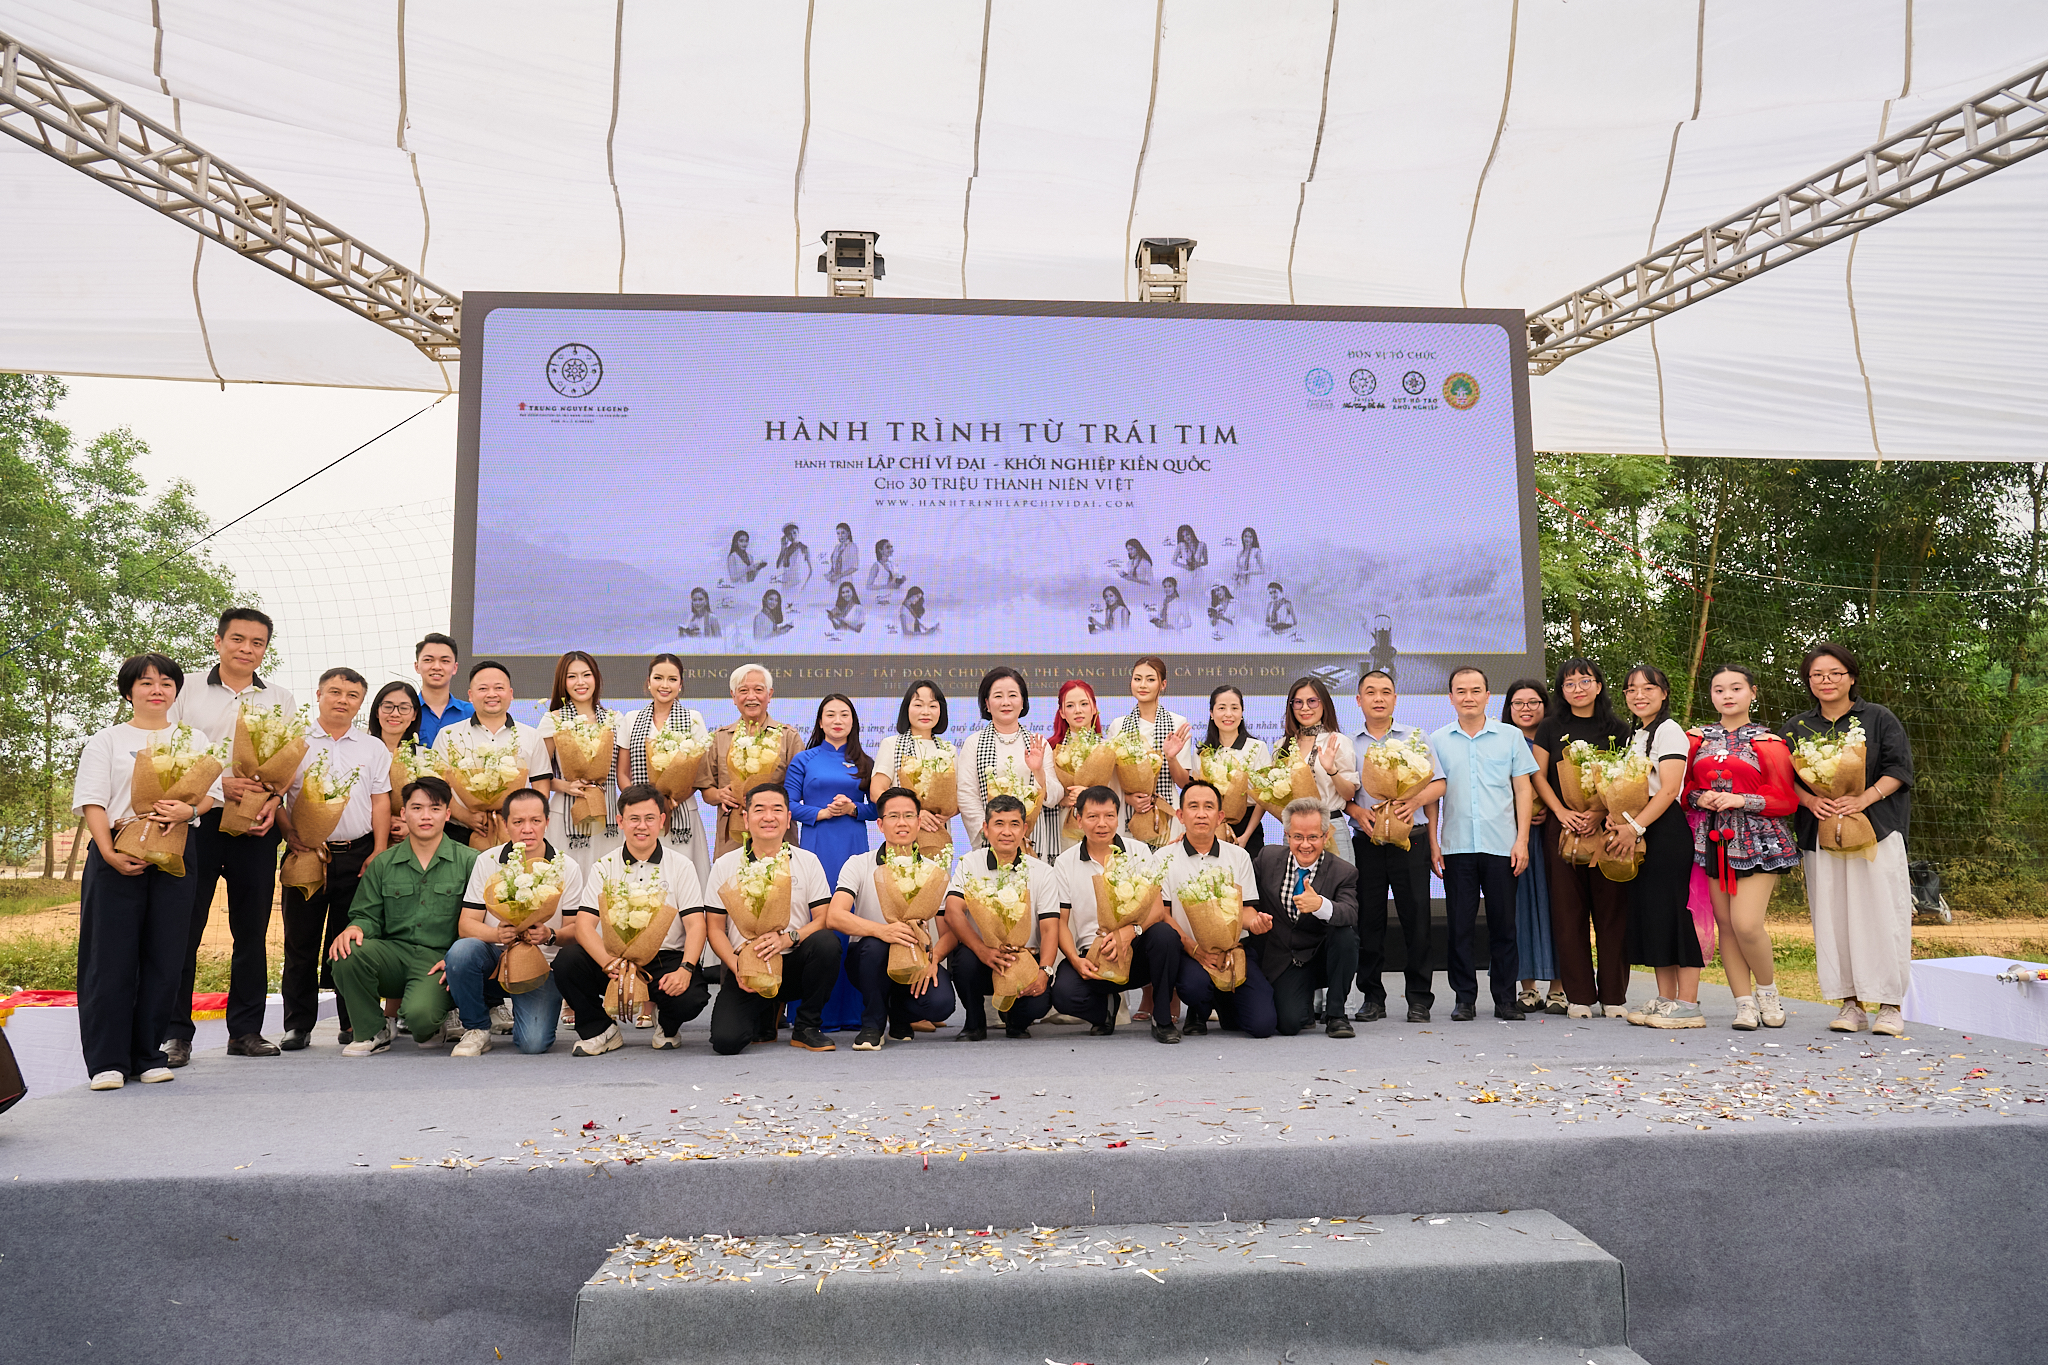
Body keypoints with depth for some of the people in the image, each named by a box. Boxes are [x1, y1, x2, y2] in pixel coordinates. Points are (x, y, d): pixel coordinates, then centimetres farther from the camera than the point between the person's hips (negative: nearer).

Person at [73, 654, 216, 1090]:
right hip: (117, 857, -2)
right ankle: (108, 1061, 3)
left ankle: (150, 1055, 10)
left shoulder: (194, 740, 17)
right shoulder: (106, 741, 10)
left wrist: (190, 810, -16)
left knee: (164, 956, 2)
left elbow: (212, 791, 7)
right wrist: (109, 853, -14)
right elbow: (92, 802, 1)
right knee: (112, 955, -3)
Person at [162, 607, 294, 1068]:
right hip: (196, 819, -2)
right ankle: (175, 1033, 5)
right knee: (183, 926, -3)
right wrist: (216, 783, -13)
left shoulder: (280, 700, 13)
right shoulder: (188, 692, 6)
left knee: (252, 929, 5)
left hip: (256, 825, 2)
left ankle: (246, 1030, 13)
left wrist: (273, 801, -6)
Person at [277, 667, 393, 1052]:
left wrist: (379, 852, 0)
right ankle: (298, 1023, 12)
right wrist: (288, 832, -11)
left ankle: (355, 1021, 11)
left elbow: (380, 803, 8)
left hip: (358, 854, 0)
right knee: (301, 940, 3)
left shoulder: (373, 748, 12)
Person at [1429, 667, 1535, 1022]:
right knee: (1460, 925, 3)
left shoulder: (1510, 737, 7)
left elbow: (1523, 790, 6)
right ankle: (1464, 999, 11)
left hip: (1502, 846, 0)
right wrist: (1433, 842, 1)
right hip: (1456, 846, 0)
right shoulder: (1438, 741, 8)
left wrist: (1522, 840, -1)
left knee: (1503, 924, 4)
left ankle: (1505, 999, 13)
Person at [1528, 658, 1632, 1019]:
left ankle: (1614, 996, 7)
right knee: (1568, 912, -1)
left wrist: (1600, 813, -12)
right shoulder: (1551, 728, 10)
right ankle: (1580, 996, 6)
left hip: (1608, 828, 0)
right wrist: (1562, 812, -9)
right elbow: (1539, 777, 6)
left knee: (1611, 910, -1)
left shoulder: (1618, 730, 9)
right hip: (1563, 829, 0)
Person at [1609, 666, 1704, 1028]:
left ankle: (1688, 1006, -5)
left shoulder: (1669, 730, -7)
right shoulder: (1634, 734, 19)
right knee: (1649, 911, 8)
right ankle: (1665, 1000, 15)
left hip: (1666, 828, -9)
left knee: (1671, 910, -9)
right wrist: (1615, 816, -1)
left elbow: (1668, 790, -16)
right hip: (1638, 833, 9)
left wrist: (1634, 827, -21)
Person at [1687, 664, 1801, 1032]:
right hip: (1713, 839, 4)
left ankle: (1767, 988, 13)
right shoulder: (1698, 738, 11)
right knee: (1725, 923, 3)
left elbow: (1786, 798, -1)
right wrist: (1699, 798, -6)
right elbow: (1684, 787, 16)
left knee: (1746, 923, -13)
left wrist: (1742, 800, -14)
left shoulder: (1768, 742, 2)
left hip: (1757, 839, -3)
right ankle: (1745, 1004, 12)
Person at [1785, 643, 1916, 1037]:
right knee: (1833, 915, 0)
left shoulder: (1879, 719, 5)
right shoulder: (1797, 727, 13)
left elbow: (1898, 769, -2)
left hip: (1875, 829, -2)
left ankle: (1889, 1004, 1)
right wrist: (1811, 800, -12)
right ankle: (1850, 1001, 7)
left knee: (1879, 912, -6)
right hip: (1820, 831, 3)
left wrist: (1863, 799, -17)